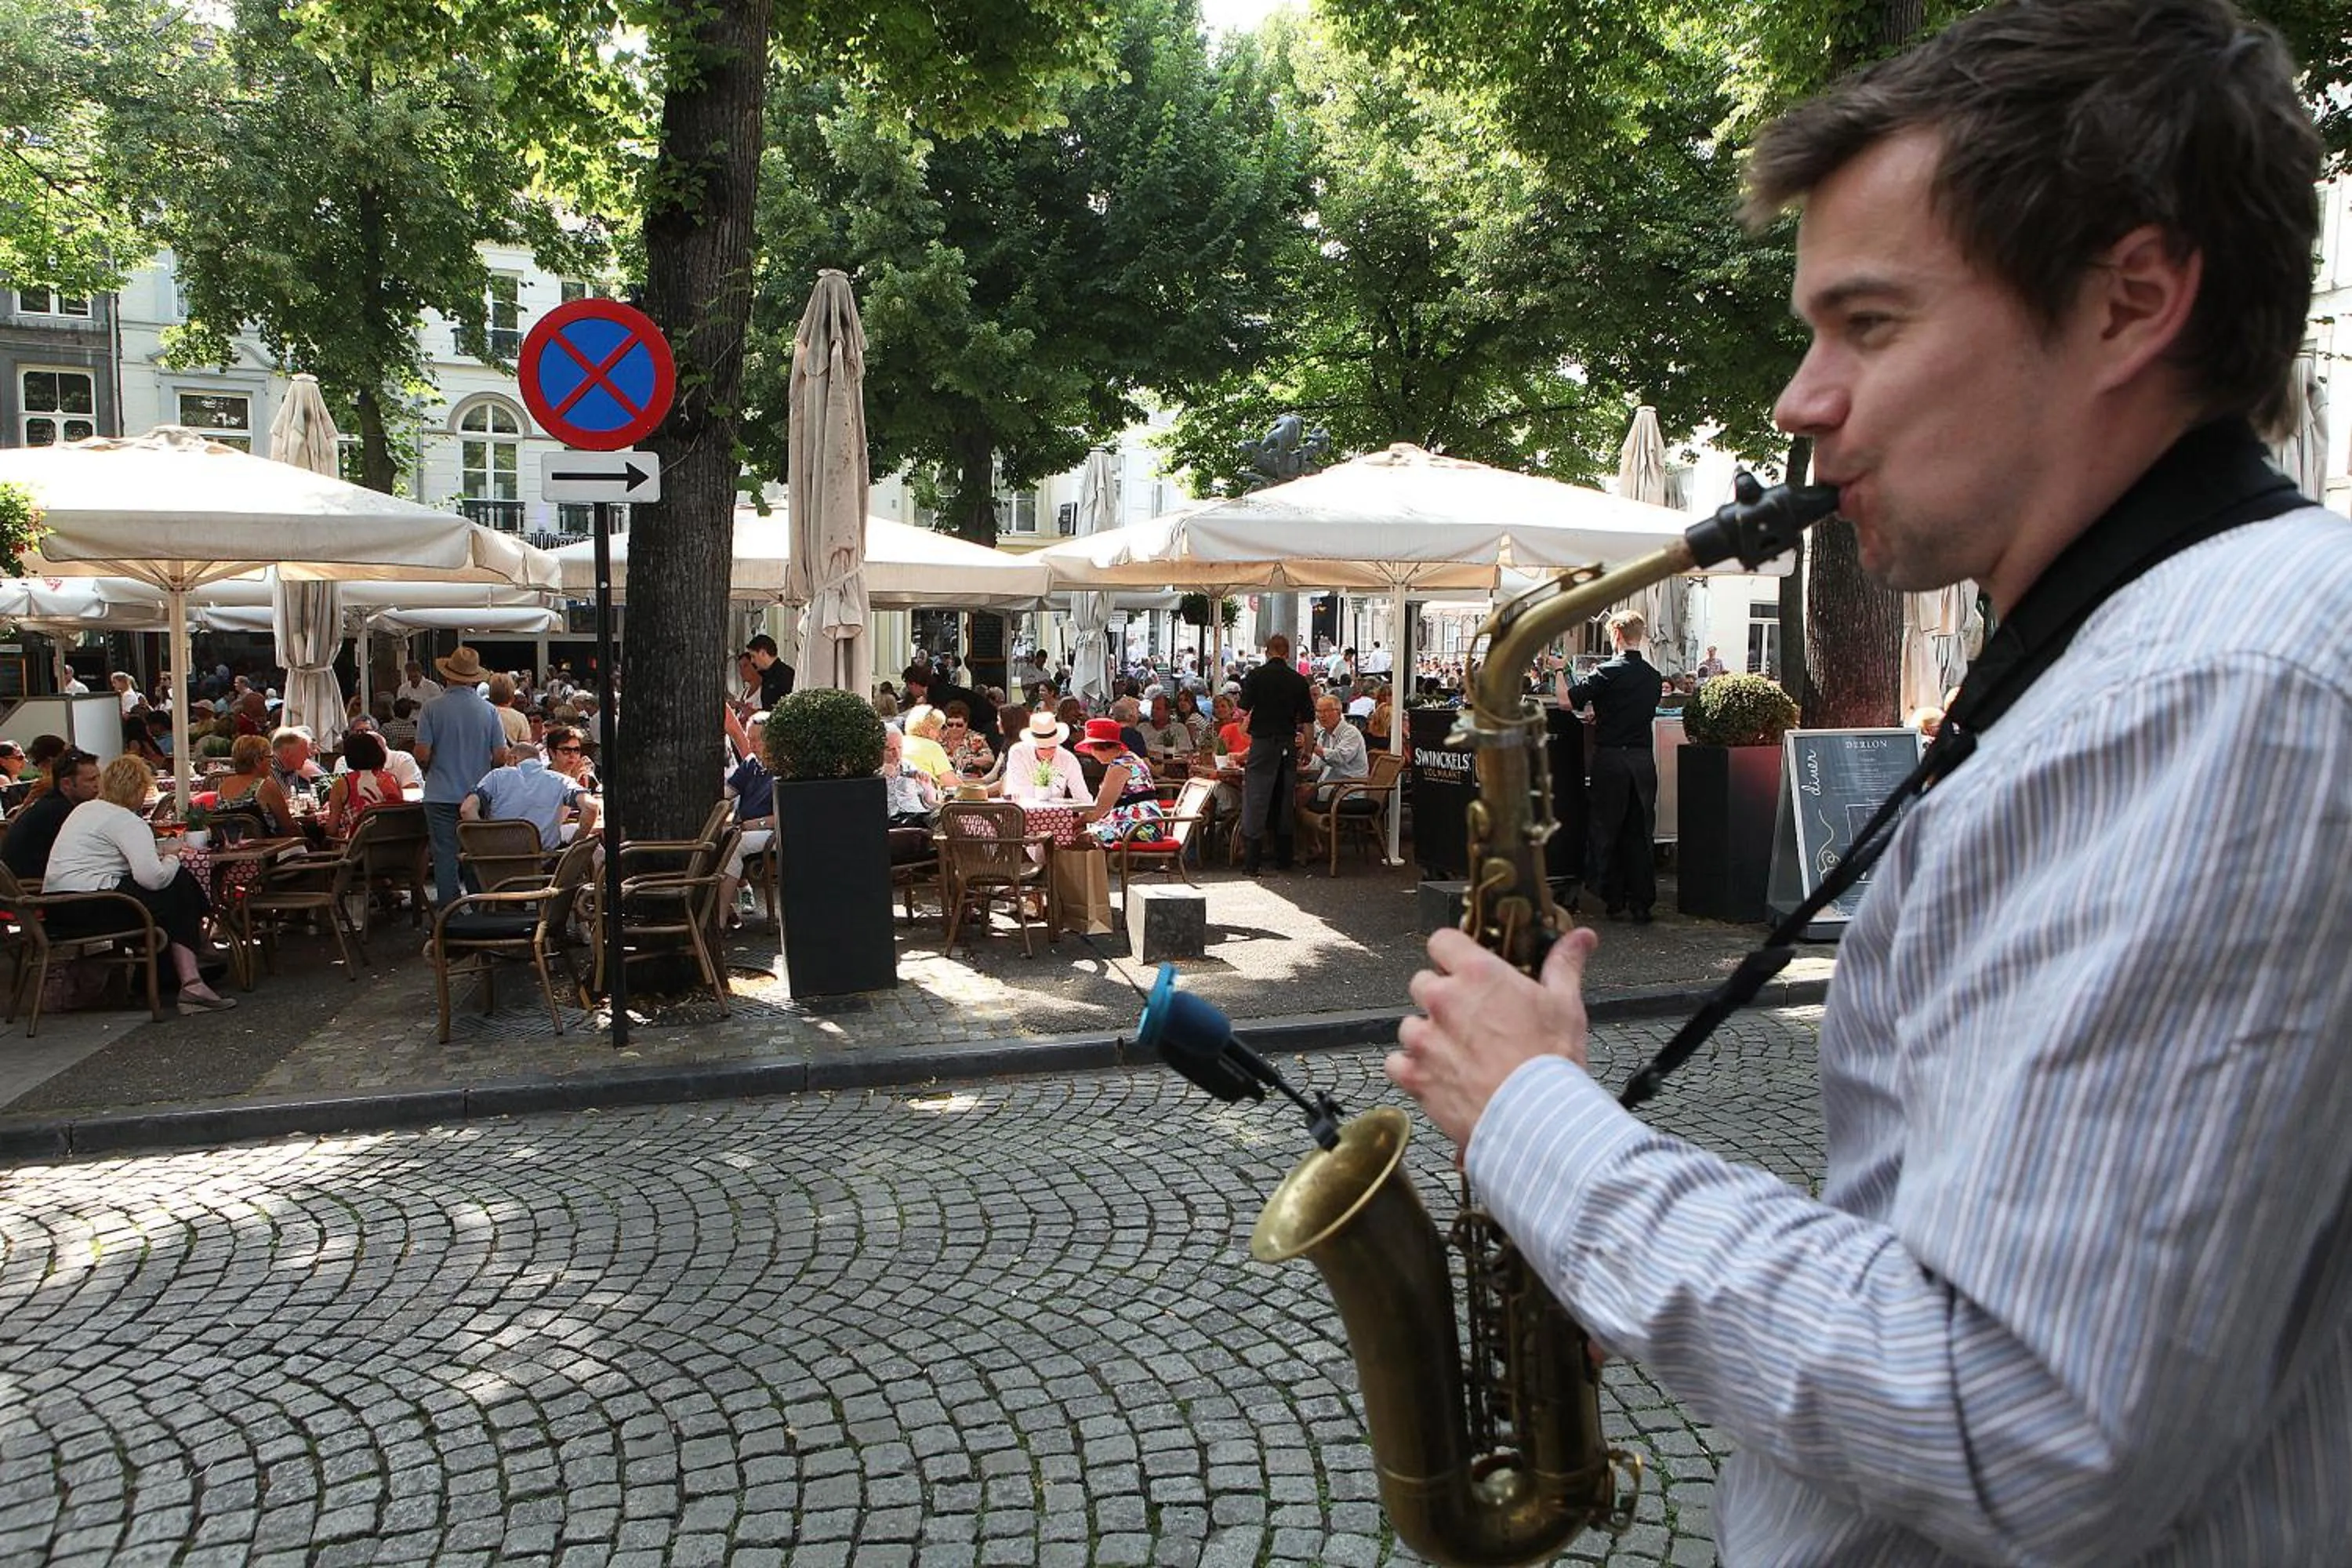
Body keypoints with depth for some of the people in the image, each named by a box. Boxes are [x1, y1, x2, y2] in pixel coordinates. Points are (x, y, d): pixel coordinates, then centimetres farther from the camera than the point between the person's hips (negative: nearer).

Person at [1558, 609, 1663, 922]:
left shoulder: (1607, 672, -11)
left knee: (1606, 830, 6)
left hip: (1611, 758, -5)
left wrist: (1560, 672, 5)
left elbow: (1567, 700, -13)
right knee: (1641, 832, 8)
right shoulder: (1654, 676, 7)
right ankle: (1641, 904, 9)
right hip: (1644, 758, 5)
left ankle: (1615, 902, 8)